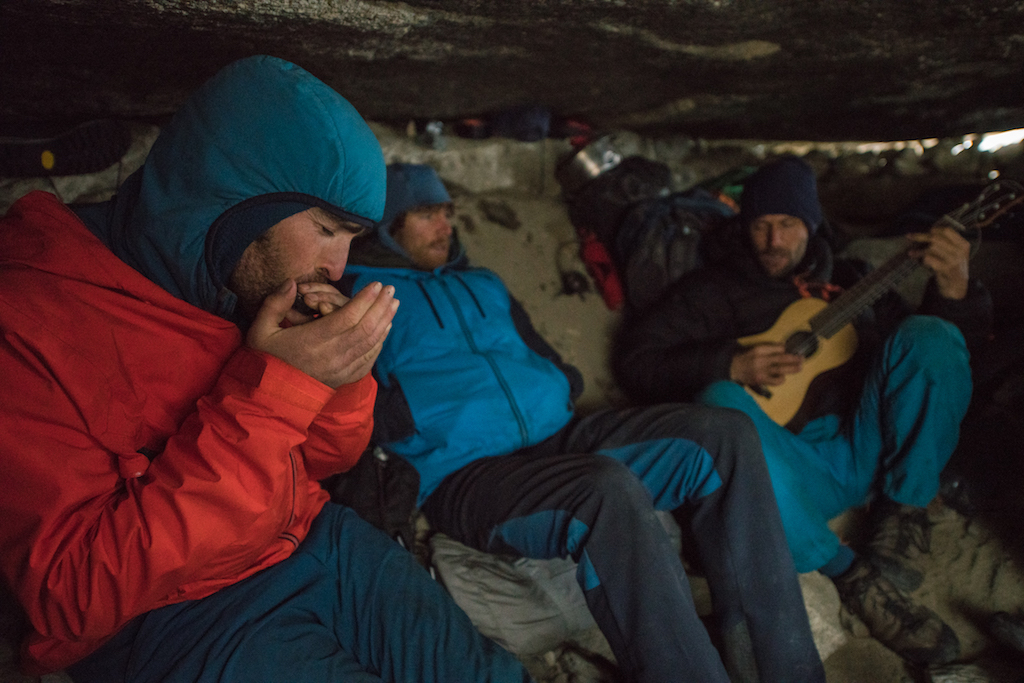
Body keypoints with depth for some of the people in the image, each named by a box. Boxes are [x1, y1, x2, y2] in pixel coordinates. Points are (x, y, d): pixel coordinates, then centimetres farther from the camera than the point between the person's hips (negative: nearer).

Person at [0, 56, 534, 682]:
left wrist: (340, 371, -13)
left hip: (315, 538, 6)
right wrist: (272, 389, -30)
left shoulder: (254, 282, 1)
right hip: (167, 617, -5)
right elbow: (78, 599, -24)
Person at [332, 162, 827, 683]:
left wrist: (555, 384, 8)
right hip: (462, 471, -7)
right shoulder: (355, 298, 7)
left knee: (725, 435, -10)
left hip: (557, 437, 8)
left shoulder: (481, 284, 27)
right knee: (608, 489, -39)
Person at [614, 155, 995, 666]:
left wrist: (954, 289, -3)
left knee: (928, 336, -15)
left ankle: (903, 511, -7)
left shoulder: (846, 280, 21)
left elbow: (960, 340, 20)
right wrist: (730, 365, -15)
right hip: (792, 468, -3)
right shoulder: (712, 291, 10)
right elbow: (634, 360, -2)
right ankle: (852, 577, -25)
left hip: (867, 450, 3)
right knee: (720, 404, -35)